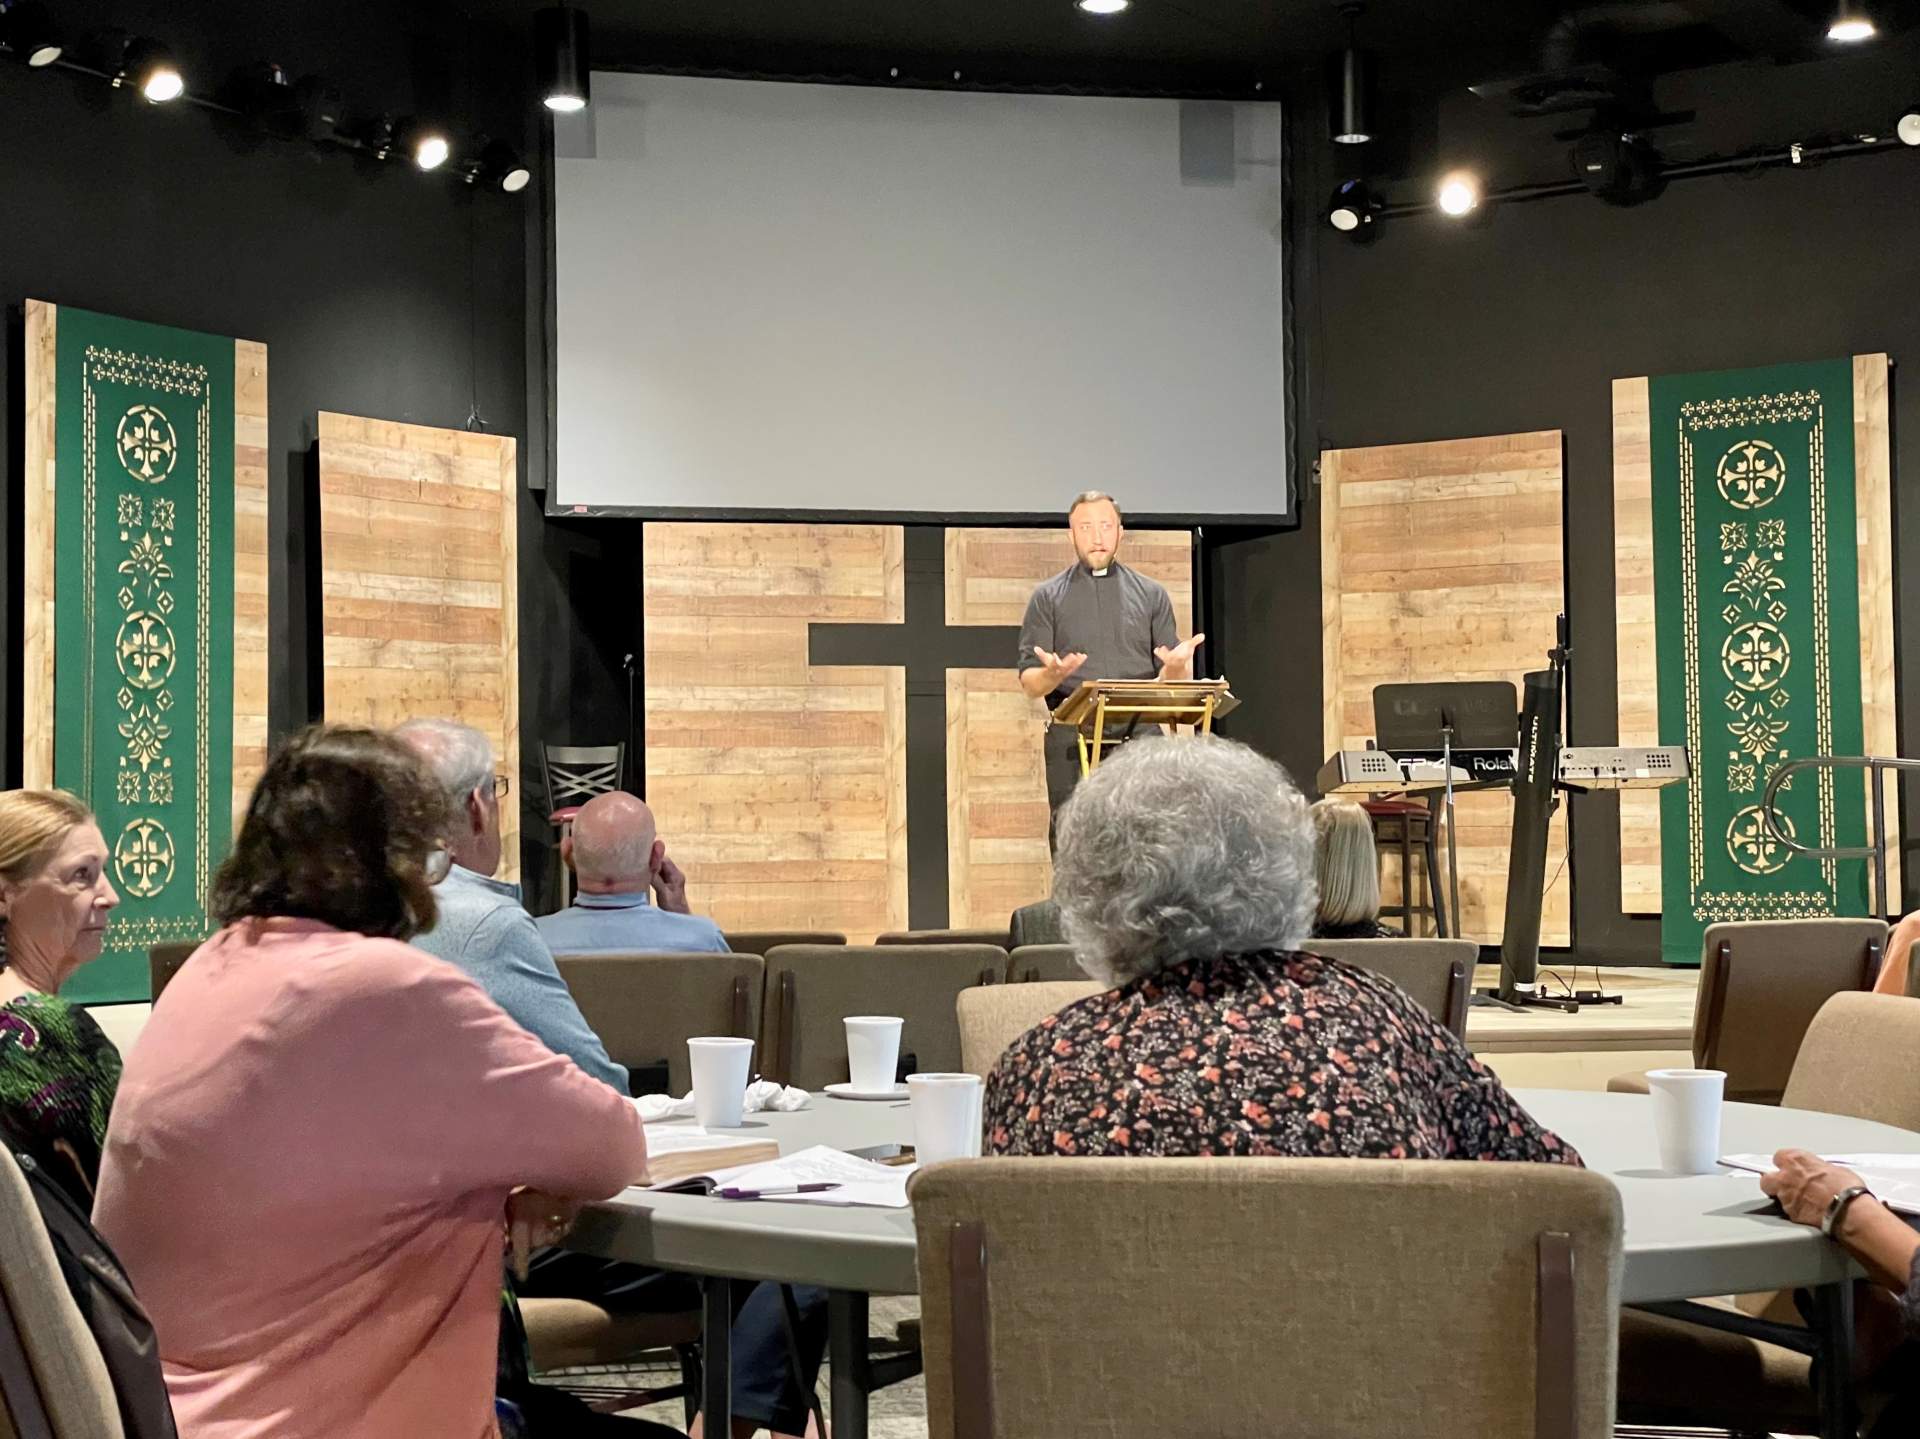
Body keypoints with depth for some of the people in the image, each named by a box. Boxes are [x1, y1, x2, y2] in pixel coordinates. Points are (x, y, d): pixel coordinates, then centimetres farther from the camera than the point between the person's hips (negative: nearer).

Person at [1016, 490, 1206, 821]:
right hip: (1072, 737, -1)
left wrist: (1178, 667, -12)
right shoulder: (1048, 597, 11)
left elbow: (1169, 681, 12)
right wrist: (1052, 674, -19)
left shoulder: (1151, 595, 15)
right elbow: (1029, 683, 5)